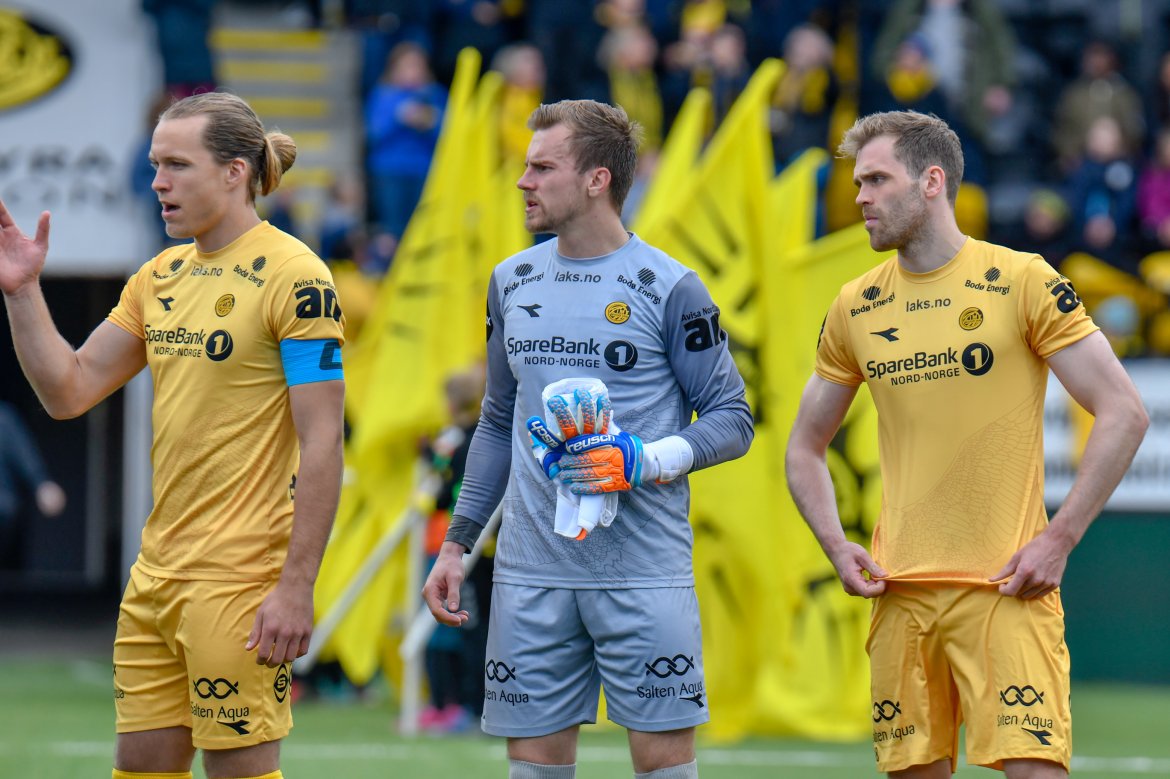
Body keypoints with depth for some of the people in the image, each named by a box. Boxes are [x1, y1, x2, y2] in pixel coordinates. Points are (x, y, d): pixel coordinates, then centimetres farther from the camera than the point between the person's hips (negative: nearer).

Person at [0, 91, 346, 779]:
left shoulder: (292, 276, -11)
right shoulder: (161, 277, 13)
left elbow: (322, 444, -14)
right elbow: (69, 392, 15)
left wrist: (296, 588, -18)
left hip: (241, 579, -8)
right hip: (157, 570, 8)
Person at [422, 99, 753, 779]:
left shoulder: (668, 288, -3)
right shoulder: (513, 282, 13)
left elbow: (733, 419, -1)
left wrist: (645, 461, -18)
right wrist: (456, 544, 15)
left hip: (644, 571, -5)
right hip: (532, 571, 5)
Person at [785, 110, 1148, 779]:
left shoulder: (1022, 282, -4)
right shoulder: (856, 308, 9)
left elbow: (1125, 415, -5)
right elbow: (806, 447, 21)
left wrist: (1059, 540, -11)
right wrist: (837, 547, 4)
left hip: (1006, 589, -5)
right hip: (899, 591, 5)